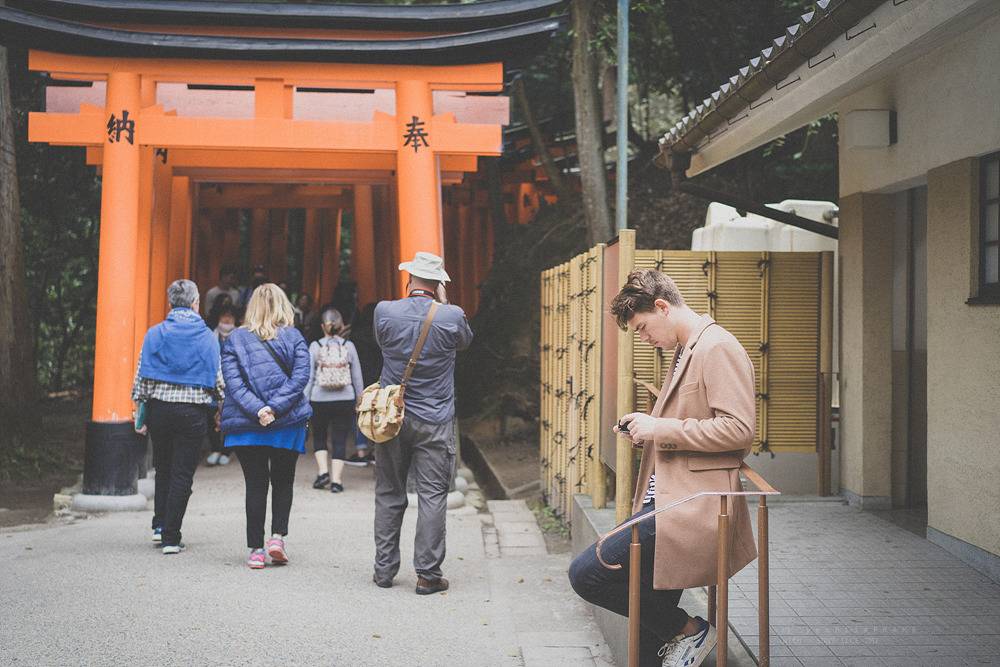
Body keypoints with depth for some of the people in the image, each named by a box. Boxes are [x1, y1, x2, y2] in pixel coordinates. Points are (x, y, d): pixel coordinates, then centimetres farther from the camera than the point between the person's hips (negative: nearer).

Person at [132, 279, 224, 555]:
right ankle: (170, 538, 2)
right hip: (193, 411, -2)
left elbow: (141, 376, 1)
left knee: (163, 468, 20)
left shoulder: (154, 334, 2)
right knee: (182, 474, 3)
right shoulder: (207, 337, 0)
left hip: (159, 408, 2)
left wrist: (140, 413, 6)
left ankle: (159, 526, 19)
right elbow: (217, 379, 2)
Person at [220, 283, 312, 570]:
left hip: (244, 425, 1)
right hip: (287, 423, 0)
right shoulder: (294, 337, 2)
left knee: (255, 484, 7)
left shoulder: (235, 339, 3)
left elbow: (232, 381, -7)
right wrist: (275, 407, -14)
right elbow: (300, 376, -10)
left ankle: (256, 548, 5)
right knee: (283, 481, 15)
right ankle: (278, 536, 2)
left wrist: (257, 410, -15)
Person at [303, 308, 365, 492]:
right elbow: (357, 377, 4)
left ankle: (323, 471, 6)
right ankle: (336, 479, 3)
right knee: (340, 439, 6)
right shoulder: (349, 346, -1)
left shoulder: (315, 346, -3)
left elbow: (309, 377, -3)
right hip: (345, 401, 0)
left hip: (319, 400, 0)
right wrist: (360, 400, 15)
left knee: (319, 436, 18)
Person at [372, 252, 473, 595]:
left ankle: (384, 569, 18)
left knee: (389, 495, 11)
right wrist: (444, 303, 14)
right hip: (435, 423, -2)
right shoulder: (451, 317, -9)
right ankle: (428, 575, 2)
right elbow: (466, 340, 14)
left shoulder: (385, 312, -6)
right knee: (433, 496, 2)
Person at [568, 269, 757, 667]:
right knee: (649, 611, 12)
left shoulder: (718, 348, -11)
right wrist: (647, 433, 11)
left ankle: (688, 630, 1)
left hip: (690, 507, -10)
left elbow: (738, 429, -20)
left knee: (586, 574, -15)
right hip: (663, 499, 10)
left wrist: (660, 428, -16)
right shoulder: (685, 352, 20)